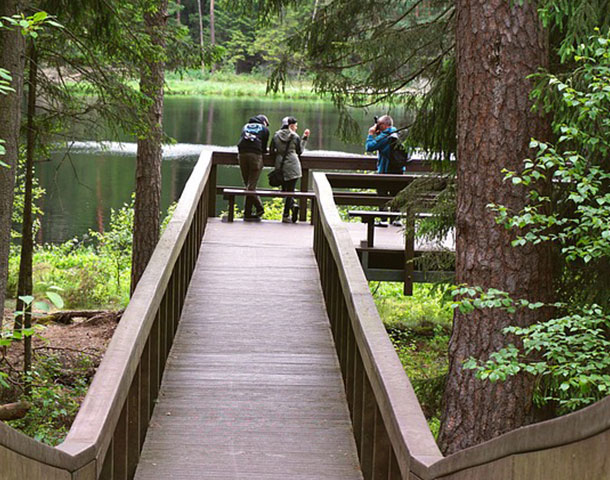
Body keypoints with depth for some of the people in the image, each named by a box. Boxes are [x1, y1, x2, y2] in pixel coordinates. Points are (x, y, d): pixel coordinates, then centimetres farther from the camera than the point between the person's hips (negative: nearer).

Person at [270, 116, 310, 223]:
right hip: (292, 165, -2)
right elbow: (300, 151, 8)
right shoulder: (295, 137, -4)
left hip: (280, 166, 2)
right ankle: (286, 215, -5)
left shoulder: (276, 136, 3)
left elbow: (272, 152, 6)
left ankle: (293, 205, -6)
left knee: (285, 189, 14)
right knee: (290, 191, 2)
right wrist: (305, 138, 14)